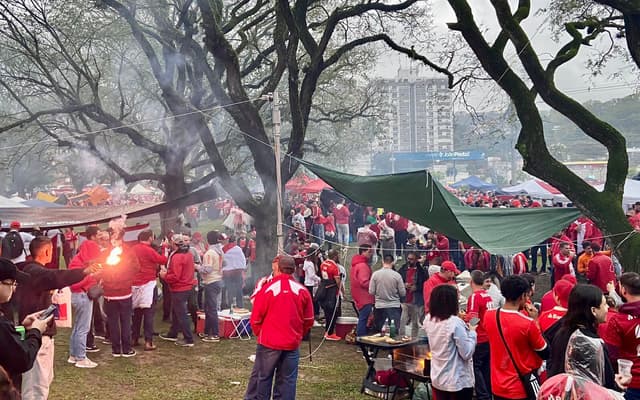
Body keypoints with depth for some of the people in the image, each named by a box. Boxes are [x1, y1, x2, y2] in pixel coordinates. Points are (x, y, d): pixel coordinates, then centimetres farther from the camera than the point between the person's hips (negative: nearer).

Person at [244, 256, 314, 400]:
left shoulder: (267, 289, -10)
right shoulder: (303, 291, -2)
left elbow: (256, 319, -4)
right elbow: (309, 320, 4)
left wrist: (260, 334, 14)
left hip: (269, 343, -2)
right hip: (292, 344, 2)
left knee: (261, 378, 8)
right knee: (287, 380, 8)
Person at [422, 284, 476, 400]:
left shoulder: (428, 320, -2)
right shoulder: (455, 323, -22)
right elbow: (467, 354, -17)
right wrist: (472, 332, -5)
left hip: (437, 379, 6)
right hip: (458, 382, -6)